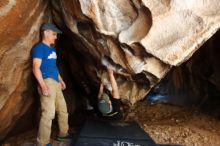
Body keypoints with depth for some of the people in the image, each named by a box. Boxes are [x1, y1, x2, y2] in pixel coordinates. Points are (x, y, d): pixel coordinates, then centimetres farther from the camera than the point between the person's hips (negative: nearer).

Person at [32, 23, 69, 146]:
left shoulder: (52, 49, 19)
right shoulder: (39, 48, -8)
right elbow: (36, 68, -16)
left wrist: (61, 80, 27)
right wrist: (43, 86, -24)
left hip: (55, 83, 10)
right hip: (47, 82, -9)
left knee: (63, 109, 16)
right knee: (49, 113, -12)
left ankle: (63, 133, 31)